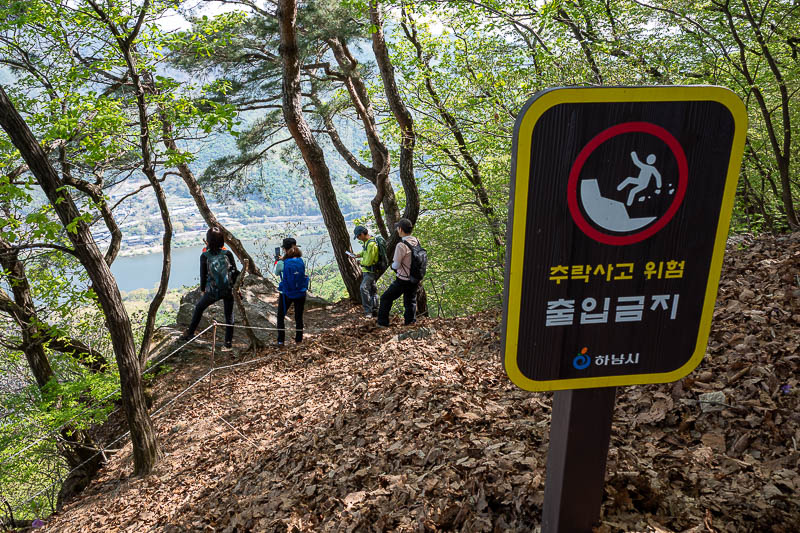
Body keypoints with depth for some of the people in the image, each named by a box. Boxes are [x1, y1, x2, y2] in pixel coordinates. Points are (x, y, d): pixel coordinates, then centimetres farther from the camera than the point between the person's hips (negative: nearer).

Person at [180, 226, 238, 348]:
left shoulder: (205, 256, -9)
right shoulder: (227, 253, -7)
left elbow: (203, 275, -1)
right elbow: (235, 272, -2)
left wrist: (202, 289, 15)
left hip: (212, 291, 0)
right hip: (228, 290, 0)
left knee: (199, 308, 24)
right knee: (229, 315, 14)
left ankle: (190, 333, 32)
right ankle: (228, 341, 15)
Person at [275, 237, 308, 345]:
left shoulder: (282, 263, -14)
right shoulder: (301, 261, -6)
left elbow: (276, 273, 4)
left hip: (286, 294, -2)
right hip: (301, 294, 2)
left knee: (280, 317, 15)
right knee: (299, 318, 15)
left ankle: (280, 341, 14)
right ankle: (299, 340, 21)